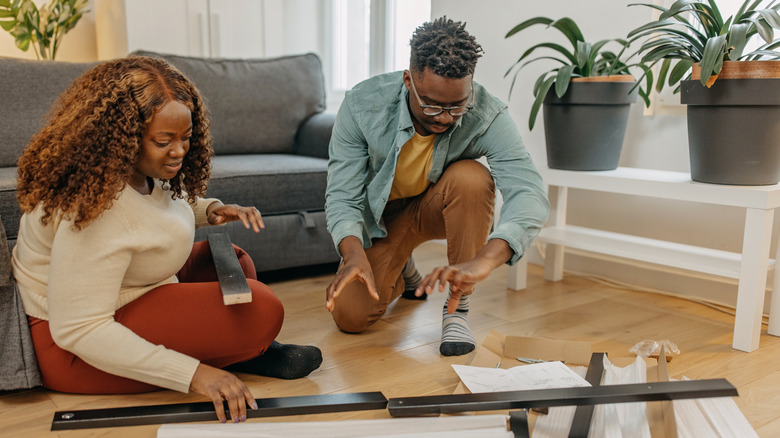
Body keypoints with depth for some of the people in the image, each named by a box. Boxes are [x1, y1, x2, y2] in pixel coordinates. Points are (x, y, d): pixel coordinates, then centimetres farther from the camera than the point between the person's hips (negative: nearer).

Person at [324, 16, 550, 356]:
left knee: (472, 178, -35)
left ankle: (458, 310, -18)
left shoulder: (487, 115, -31)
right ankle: (403, 273, 23)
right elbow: (343, 196, -24)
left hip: (441, 207, 0)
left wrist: (484, 260, -61)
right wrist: (354, 253, -46)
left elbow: (530, 193, -42)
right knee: (350, 317, -14)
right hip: (383, 214, 1)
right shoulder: (362, 105, -28)